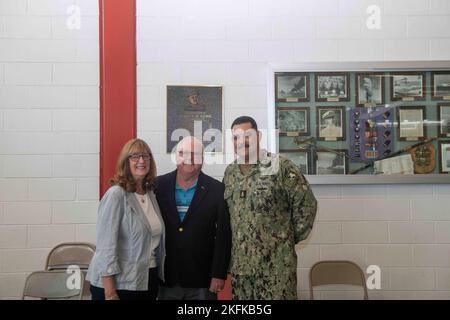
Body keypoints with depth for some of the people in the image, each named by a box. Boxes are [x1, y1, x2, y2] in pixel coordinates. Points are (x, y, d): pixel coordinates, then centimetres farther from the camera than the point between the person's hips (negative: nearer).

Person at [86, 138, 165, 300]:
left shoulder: (151, 194, 7)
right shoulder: (116, 195, -13)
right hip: (120, 284, -6)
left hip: (148, 281, 7)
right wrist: (110, 292, -19)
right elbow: (106, 245, -17)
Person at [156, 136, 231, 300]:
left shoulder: (217, 190, -2)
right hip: (166, 278, 1)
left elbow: (223, 236, -3)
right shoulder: (159, 185, 2)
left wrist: (219, 274, -6)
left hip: (201, 280, -1)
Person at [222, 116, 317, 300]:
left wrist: (291, 237, -2)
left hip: (276, 264, -5)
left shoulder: (281, 167, -10)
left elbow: (306, 205, -7)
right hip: (239, 263, 5)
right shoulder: (230, 172, 9)